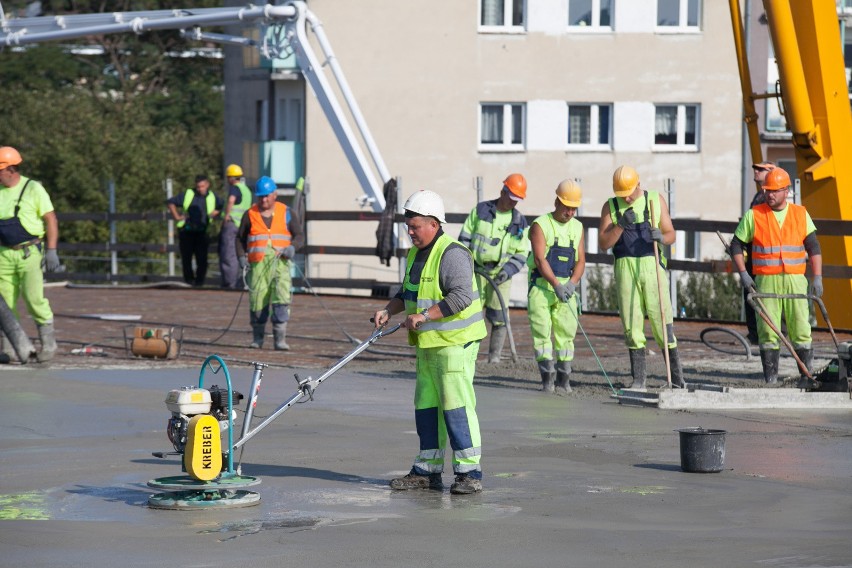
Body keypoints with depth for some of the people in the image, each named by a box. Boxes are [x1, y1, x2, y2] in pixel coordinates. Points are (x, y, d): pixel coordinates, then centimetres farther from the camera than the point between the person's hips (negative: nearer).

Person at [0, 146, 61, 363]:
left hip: (30, 253, -5)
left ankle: (48, 340, 3)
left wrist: (52, 251, -10)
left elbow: (51, 220, -4)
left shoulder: (33, 189, -5)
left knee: (33, 296, -14)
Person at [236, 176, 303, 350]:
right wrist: (241, 257, 2)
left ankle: (280, 339, -12)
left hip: (280, 263, -1)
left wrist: (293, 247, -10)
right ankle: (257, 338, 15)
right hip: (258, 264, 1)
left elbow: (299, 236, 11)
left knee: (281, 299, -13)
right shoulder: (250, 214, 10)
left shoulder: (286, 213, 10)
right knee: (257, 301, -1)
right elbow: (240, 238, 18)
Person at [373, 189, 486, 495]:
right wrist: (388, 310, 7)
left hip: (455, 343, -10)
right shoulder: (417, 253, 15)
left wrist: (423, 316, -25)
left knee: (456, 405, -11)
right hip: (429, 343, 10)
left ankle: (469, 472, -8)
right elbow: (407, 292, 25)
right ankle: (428, 470, 18)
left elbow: (462, 296, -25)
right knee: (426, 406, 12)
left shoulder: (452, 254, -17)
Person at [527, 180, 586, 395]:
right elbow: (539, 259, -15)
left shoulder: (577, 228, 10)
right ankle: (547, 376, -8)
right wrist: (556, 284, -24)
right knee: (542, 330, -8)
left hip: (565, 287, 4)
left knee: (566, 332, 0)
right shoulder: (540, 225, -6)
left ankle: (563, 379, 4)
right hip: (541, 286, -4)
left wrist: (572, 283, -11)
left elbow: (580, 260, 8)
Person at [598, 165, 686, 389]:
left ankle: (676, 375, 0)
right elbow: (603, 243, 3)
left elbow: (671, 235, 7)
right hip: (625, 268, 1)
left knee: (662, 320, -5)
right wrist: (621, 225, -11)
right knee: (631, 323, 0)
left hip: (652, 266, -1)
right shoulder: (610, 207, 9)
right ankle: (638, 378, 5)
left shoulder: (656, 200, 8)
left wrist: (661, 236, -15)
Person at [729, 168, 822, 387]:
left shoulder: (801, 214, 8)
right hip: (766, 281, -1)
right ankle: (770, 379, 1)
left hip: (795, 281, 1)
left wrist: (817, 278, 0)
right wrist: (743, 274, -4)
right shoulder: (754, 215, 3)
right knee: (767, 331, -3)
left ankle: (808, 376, 5)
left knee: (800, 329, -2)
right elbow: (736, 245, 8)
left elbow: (813, 248, 8)